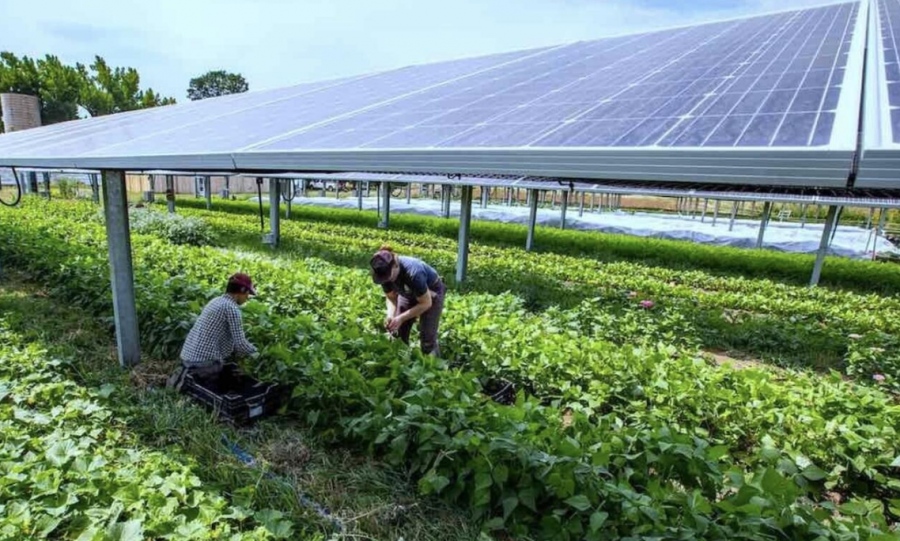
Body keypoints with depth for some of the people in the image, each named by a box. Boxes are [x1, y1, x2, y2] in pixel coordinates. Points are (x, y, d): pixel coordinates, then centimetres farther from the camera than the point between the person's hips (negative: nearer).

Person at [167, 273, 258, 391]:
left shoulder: (217, 301, 14)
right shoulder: (232, 307, -14)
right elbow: (240, 343, -14)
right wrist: (257, 352, 3)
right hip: (204, 359, -9)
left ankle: (187, 374, 9)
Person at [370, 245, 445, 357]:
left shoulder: (413, 273, -40)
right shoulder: (385, 272, -23)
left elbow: (426, 303, -29)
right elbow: (391, 298, -7)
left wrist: (401, 318, -33)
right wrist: (391, 316, -26)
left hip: (431, 294, -5)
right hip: (408, 294, 6)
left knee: (427, 338, -11)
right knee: (397, 334, -1)